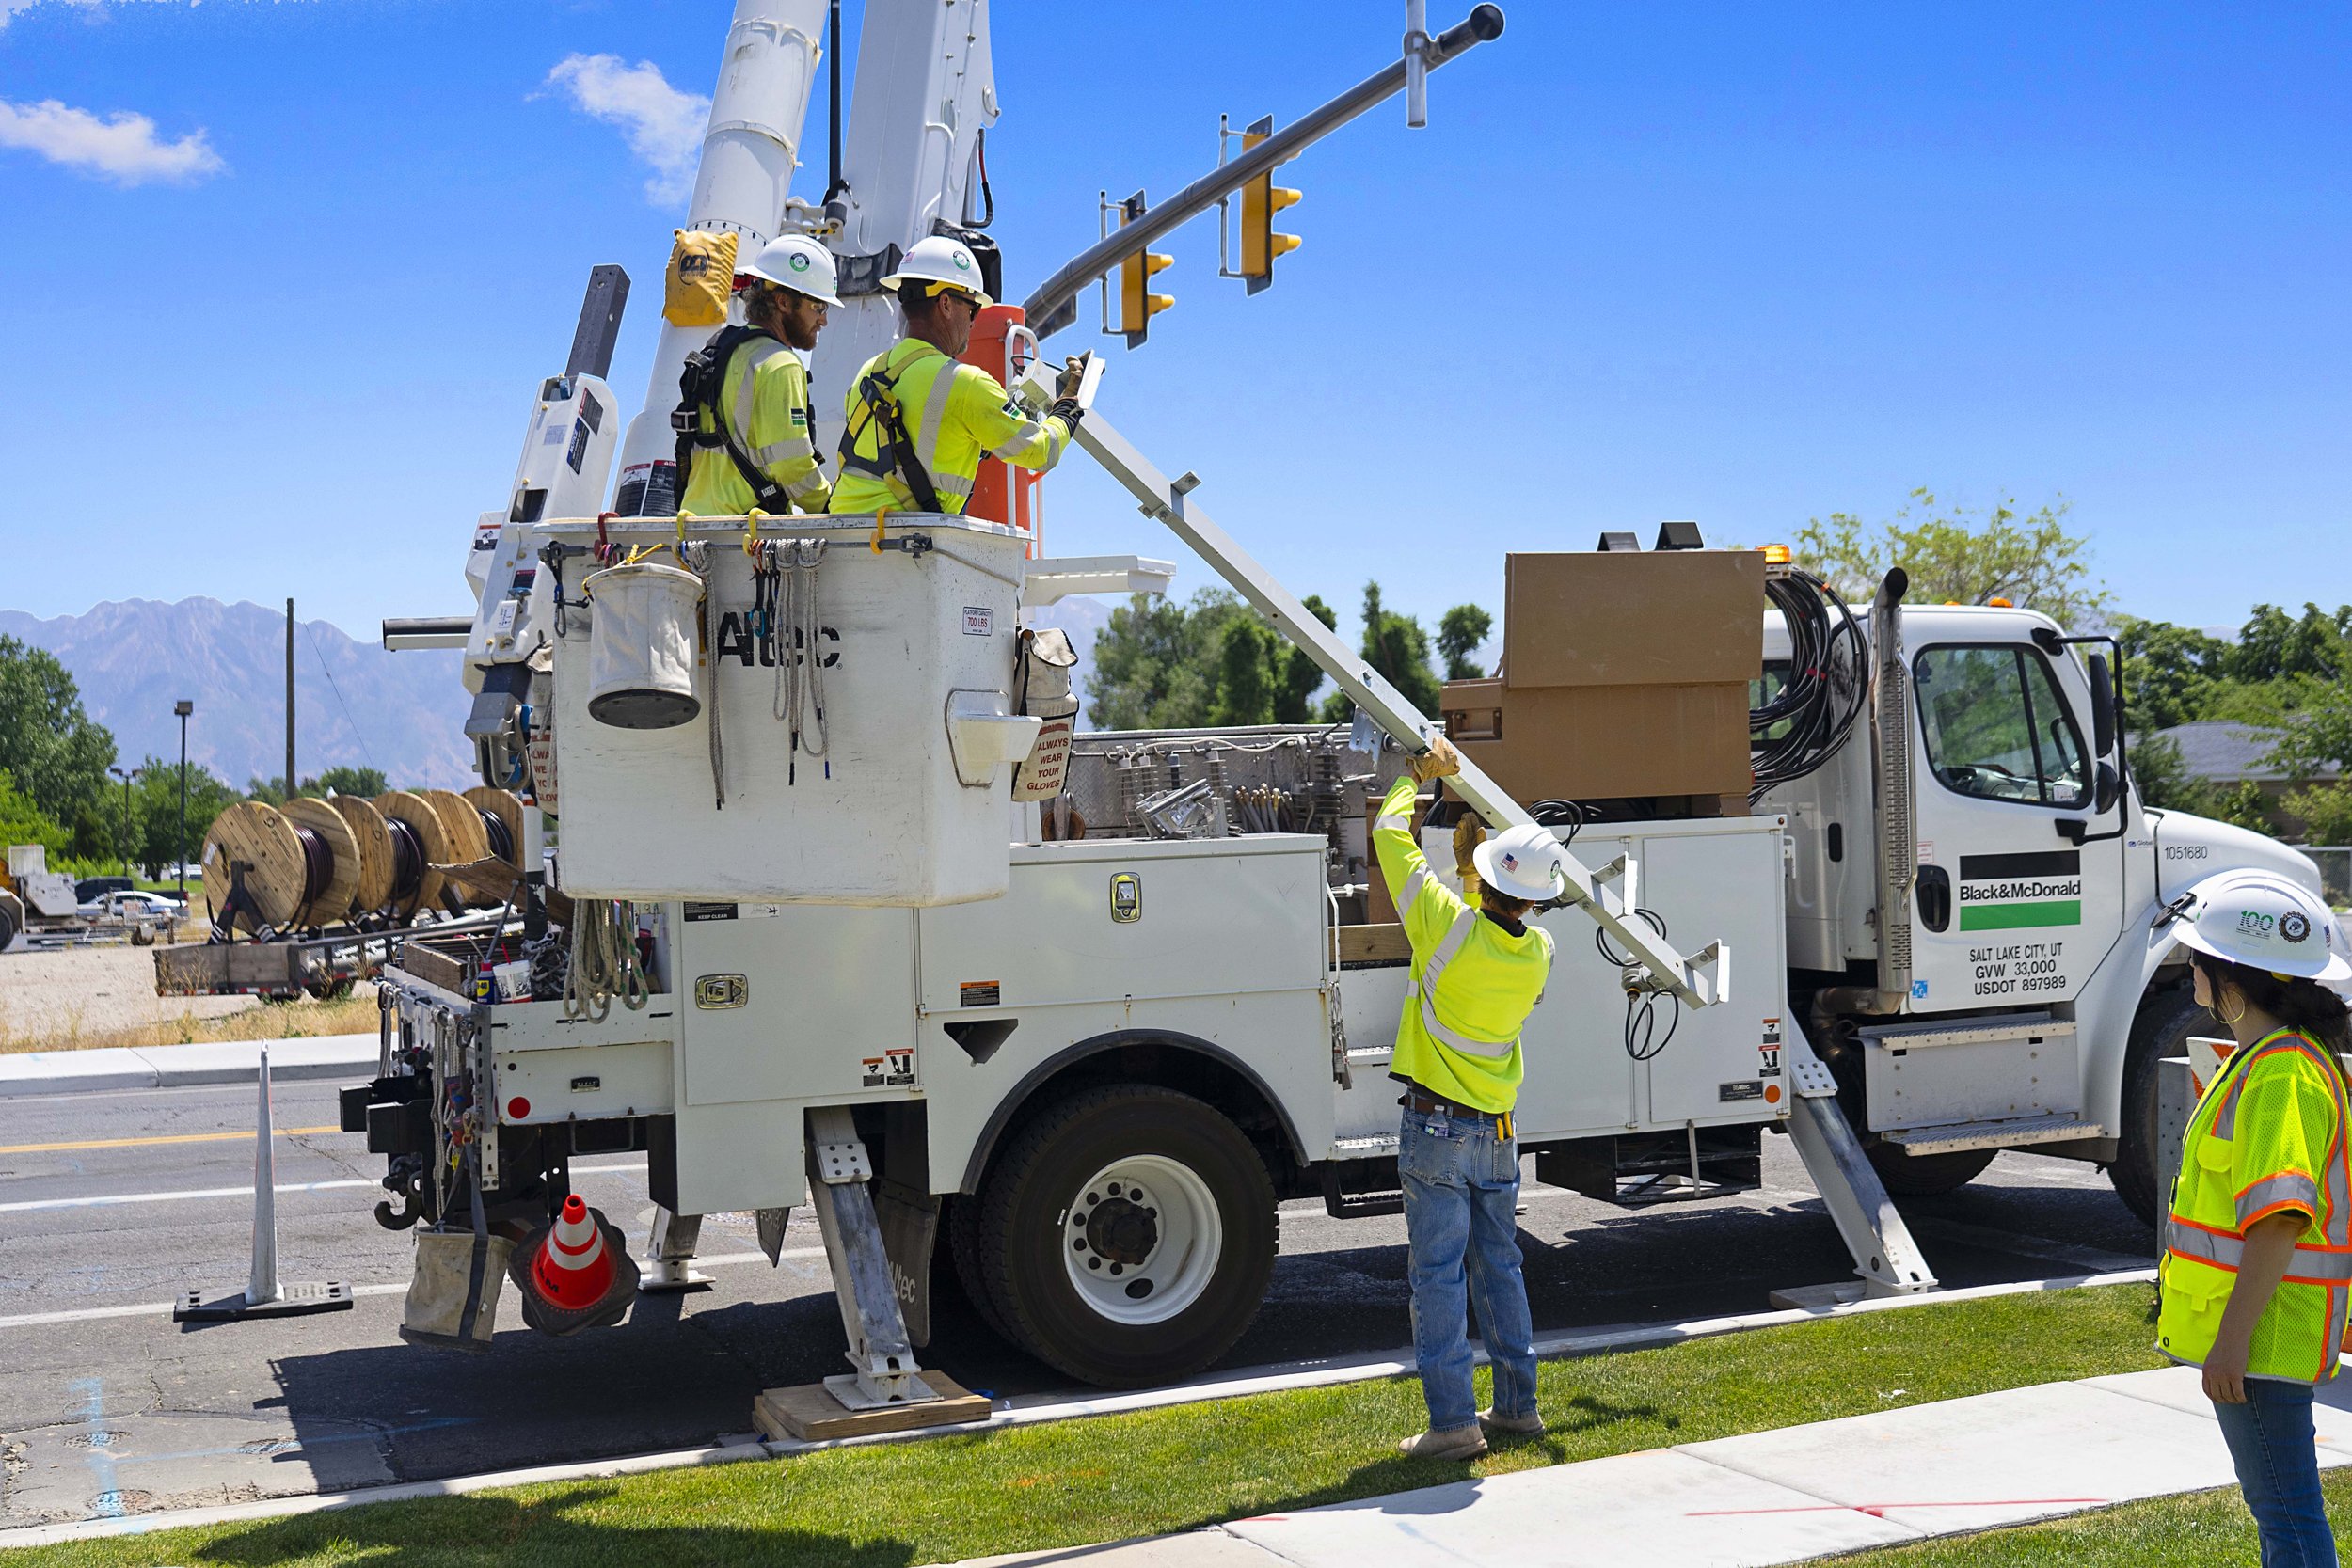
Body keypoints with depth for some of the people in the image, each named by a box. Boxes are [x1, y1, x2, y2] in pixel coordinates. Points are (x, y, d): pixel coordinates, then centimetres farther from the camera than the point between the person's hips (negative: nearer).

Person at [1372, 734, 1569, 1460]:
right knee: (1500, 1268, 16)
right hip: (1498, 1133, 6)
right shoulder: (1538, 953, -3)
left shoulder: (1451, 929, -17)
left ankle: (1453, 1420, -3)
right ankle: (1516, 1405, 24)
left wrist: (1418, 777, 9)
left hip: (1436, 1129, -5)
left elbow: (1390, 834, -6)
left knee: (1439, 1275, -2)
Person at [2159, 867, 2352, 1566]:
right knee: (2275, 1502, 20)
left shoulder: (2280, 1075, -21)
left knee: (2287, 1512, -5)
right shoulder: (2280, 1056, 13)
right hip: (2248, 1326, 11)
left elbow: (2279, 1218, -29)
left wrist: (2233, 1338, -28)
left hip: (2260, 1333, -11)